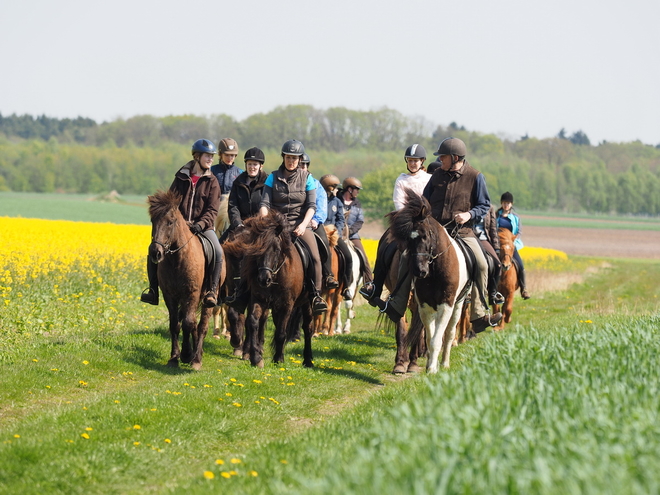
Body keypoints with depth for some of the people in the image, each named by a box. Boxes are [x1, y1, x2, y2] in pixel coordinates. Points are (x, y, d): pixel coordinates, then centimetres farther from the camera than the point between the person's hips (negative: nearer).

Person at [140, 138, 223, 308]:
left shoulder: (211, 182, 4)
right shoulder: (181, 178, 8)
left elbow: (212, 210, -4)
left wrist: (200, 224, -21)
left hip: (203, 227, -2)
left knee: (217, 252, -29)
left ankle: (212, 291, -23)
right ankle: (153, 290, -7)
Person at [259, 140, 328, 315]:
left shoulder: (307, 178, 6)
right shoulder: (273, 178, 7)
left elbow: (311, 206, 0)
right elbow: (265, 203, 0)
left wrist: (303, 225, -16)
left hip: (300, 224, -1)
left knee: (315, 256, -24)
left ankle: (316, 295, -17)